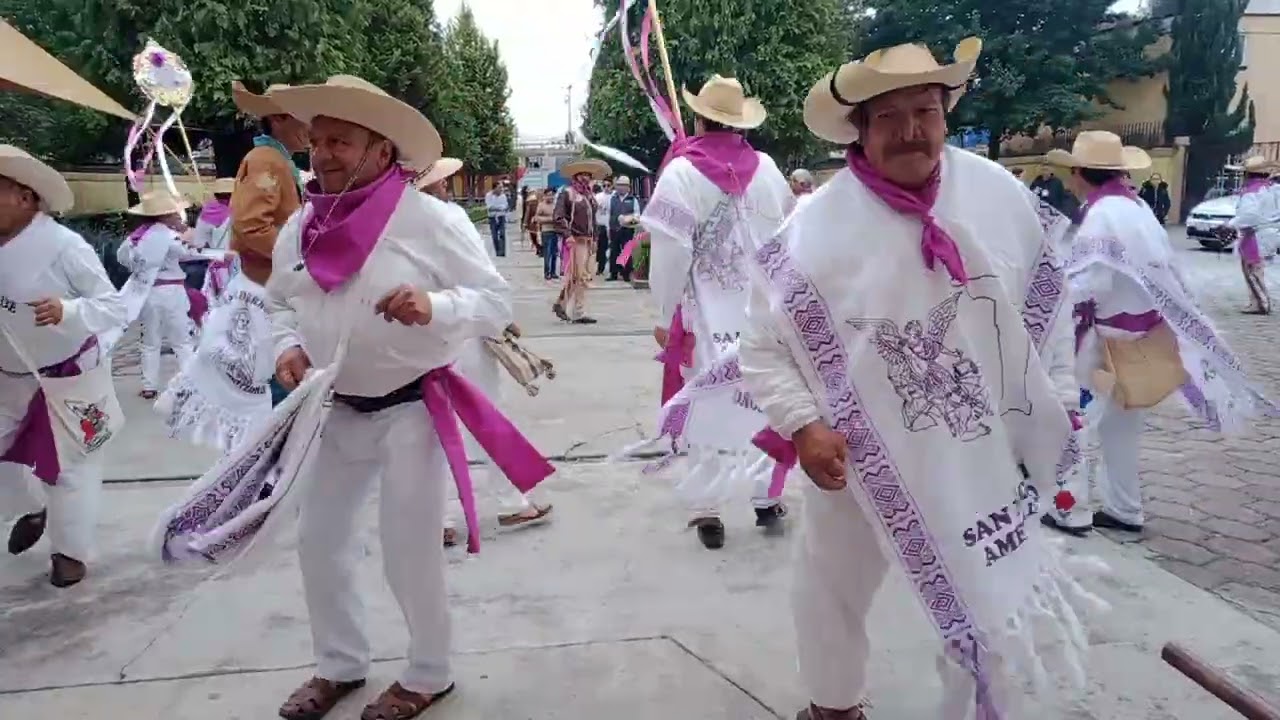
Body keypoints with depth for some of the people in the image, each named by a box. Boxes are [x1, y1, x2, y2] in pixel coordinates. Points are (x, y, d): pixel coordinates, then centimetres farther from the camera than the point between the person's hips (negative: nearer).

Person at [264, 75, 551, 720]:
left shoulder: (431, 219, -15)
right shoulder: (301, 227, 2)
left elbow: (497, 302, -15)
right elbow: (279, 302, 16)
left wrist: (435, 307, -33)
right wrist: (288, 346, -5)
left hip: (410, 411, -6)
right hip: (337, 413, 6)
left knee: (409, 551, 3)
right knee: (319, 541, 15)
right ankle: (339, 664, 38)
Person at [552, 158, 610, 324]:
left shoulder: (590, 196, 18)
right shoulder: (567, 193, -4)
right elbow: (559, 216, -11)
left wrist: (594, 238, 15)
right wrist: (567, 235, -20)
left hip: (587, 241, 8)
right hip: (573, 240, -8)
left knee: (583, 276, 7)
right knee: (576, 276, -7)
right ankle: (577, 313, -1)